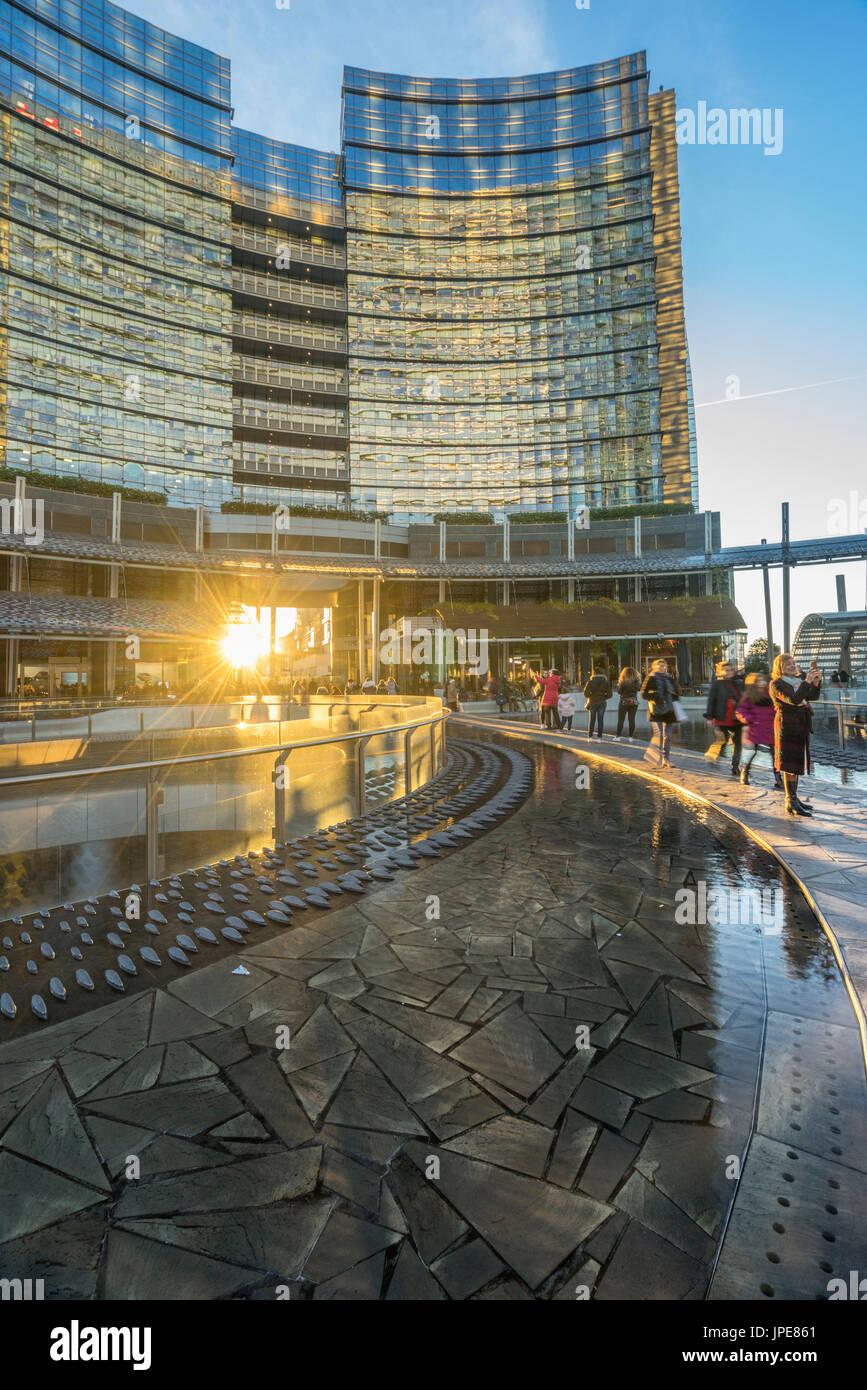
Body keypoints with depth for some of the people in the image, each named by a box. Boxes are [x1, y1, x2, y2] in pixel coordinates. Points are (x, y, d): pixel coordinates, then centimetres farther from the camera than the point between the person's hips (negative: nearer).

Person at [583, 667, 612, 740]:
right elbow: (609, 694, -3)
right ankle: (599, 737, 5)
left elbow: (586, 693, -13)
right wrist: (603, 697, 13)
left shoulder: (590, 682, -8)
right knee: (600, 720, 6)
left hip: (592, 703, -1)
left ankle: (590, 736, 11)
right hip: (602, 703, 1)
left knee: (591, 720, 11)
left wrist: (590, 696, 7)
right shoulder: (605, 682, -2)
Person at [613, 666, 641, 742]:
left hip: (624, 702, -3)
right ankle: (630, 737, 8)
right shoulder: (637, 682, -2)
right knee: (632, 720, 6)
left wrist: (618, 684, 6)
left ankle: (618, 736, 6)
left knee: (621, 720, 4)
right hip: (634, 702, 3)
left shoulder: (623, 682, -13)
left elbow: (619, 692, -6)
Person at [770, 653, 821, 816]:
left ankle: (794, 798, 24)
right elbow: (794, 700, -23)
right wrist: (807, 682, -21)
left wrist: (816, 682, -4)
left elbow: (813, 697, 12)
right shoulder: (776, 684, -10)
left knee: (796, 763, 14)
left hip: (801, 726, 9)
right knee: (790, 765, -9)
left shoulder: (797, 680, 14)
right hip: (787, 726, -9)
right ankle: (791, 804, -6)